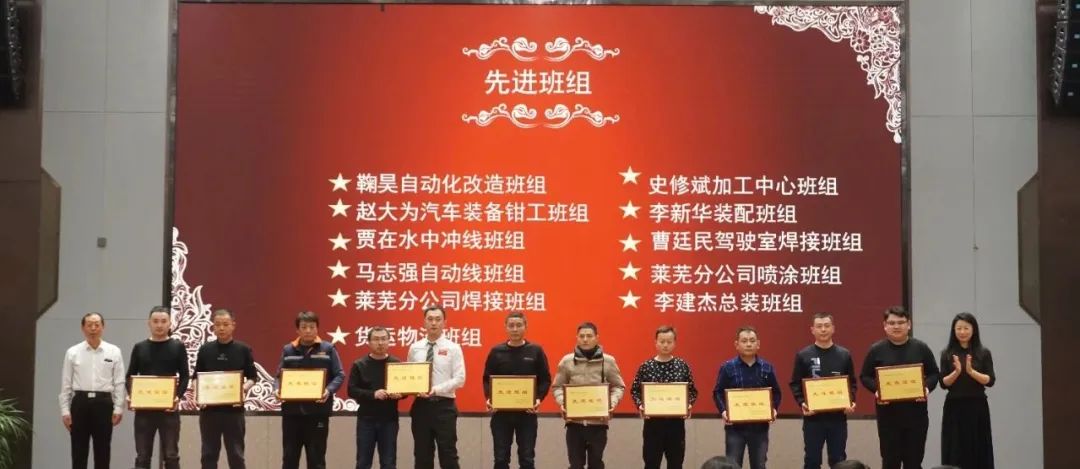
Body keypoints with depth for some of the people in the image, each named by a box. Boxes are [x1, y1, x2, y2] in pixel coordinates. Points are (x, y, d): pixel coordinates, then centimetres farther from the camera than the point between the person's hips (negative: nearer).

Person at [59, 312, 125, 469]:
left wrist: (118, 408, -4)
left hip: (103, 403, 0)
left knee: (102, 451, 5)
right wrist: (65, 410, -1)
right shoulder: (72, 352, 3)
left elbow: (119, 383, 2)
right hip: (80, 403, 0)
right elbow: (66, 384, 4)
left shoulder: (114, 352, 3)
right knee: (79, 452, 4)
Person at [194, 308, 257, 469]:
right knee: (209, 454, 6)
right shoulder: (205, 350, 5)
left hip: (234, 409, -2)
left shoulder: (243, 350, 1)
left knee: (236, 455, 2)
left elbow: (252, 377, 5)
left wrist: (244, 389, -15)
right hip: (209, 408, 2)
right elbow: (197, 377, 9)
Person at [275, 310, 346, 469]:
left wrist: (329, 390, -18)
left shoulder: (328, 349, 1)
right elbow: (279, 375, 8)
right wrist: (278, 389, -13)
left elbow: (340, 375, -1)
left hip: (318, 411, -2)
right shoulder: (288, 350, 6)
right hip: (292, 410, 2)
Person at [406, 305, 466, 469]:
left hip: (444, 406, -3)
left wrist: (436, 389, -20)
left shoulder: (453, 348, -2)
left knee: (448, 454, 0)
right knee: (422, 455, 8)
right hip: (421, 405, 3)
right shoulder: (415, 348, 7)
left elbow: (459, 379, -8)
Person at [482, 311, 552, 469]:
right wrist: (489, 398, -11)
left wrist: (539, 398, -13)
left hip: (527, 413, -1)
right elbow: (487, 380, 6)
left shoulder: (536, 351, 2)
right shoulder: (496, 352, 4)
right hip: (501, 412, 1)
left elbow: (545, 380, 3)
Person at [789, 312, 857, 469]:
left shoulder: (844, 355, 5)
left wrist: (851, 402, -9)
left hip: (838, 416, 1)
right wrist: (801, 403, -15)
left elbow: (852, 383, 8)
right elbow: (795, 384, 0)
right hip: (812, 417, -1)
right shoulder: (803, 355, 0)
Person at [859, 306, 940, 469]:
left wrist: (927, 388, -11)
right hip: (888, 414, -1)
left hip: (915, 412, 1)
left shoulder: (921, 348, 3)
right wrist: (876, 390, -15)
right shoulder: (876, 350, 0)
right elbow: (865, 377, 4)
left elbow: (934, 374, 9)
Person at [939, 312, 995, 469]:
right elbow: (943, 383, 0)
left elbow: (990, 381, -4)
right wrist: (956, 372, -18)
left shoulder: (983, 353, 2)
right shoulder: (947, 353, 3)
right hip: (954, 408, 0)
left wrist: (971, 371, -18)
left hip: (977, 407, 0)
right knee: (955, 453, 0)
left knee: (978, 451, 3)